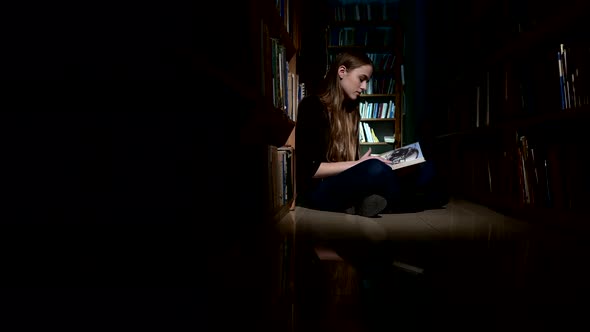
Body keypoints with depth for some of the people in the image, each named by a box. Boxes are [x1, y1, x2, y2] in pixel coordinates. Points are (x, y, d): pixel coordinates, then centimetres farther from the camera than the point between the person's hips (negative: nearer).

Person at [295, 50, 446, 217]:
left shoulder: (351, 110, 15)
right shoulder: (311, 106, -7)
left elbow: (350, 160, 14)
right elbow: (308, 169, -14)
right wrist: (359, 164, -17)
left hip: (347, 184, 7)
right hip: (317, 190, -7)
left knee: (426, 170, -5)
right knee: (376, 169, -36)